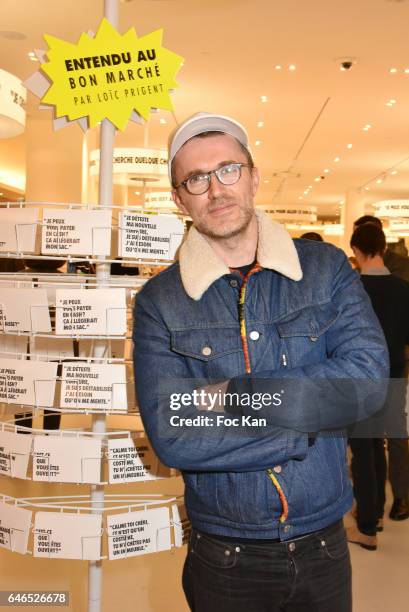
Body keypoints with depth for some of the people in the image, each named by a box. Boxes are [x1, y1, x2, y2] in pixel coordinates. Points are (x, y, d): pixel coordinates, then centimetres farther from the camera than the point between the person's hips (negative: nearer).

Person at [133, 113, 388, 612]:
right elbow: (170, 437, -19)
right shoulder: (159, 302, -9)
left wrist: (233, 396, -20)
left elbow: (367, 380, -17)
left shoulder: (326, 267, -4)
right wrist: (308, 426, -19)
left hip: (324, 548, 2)